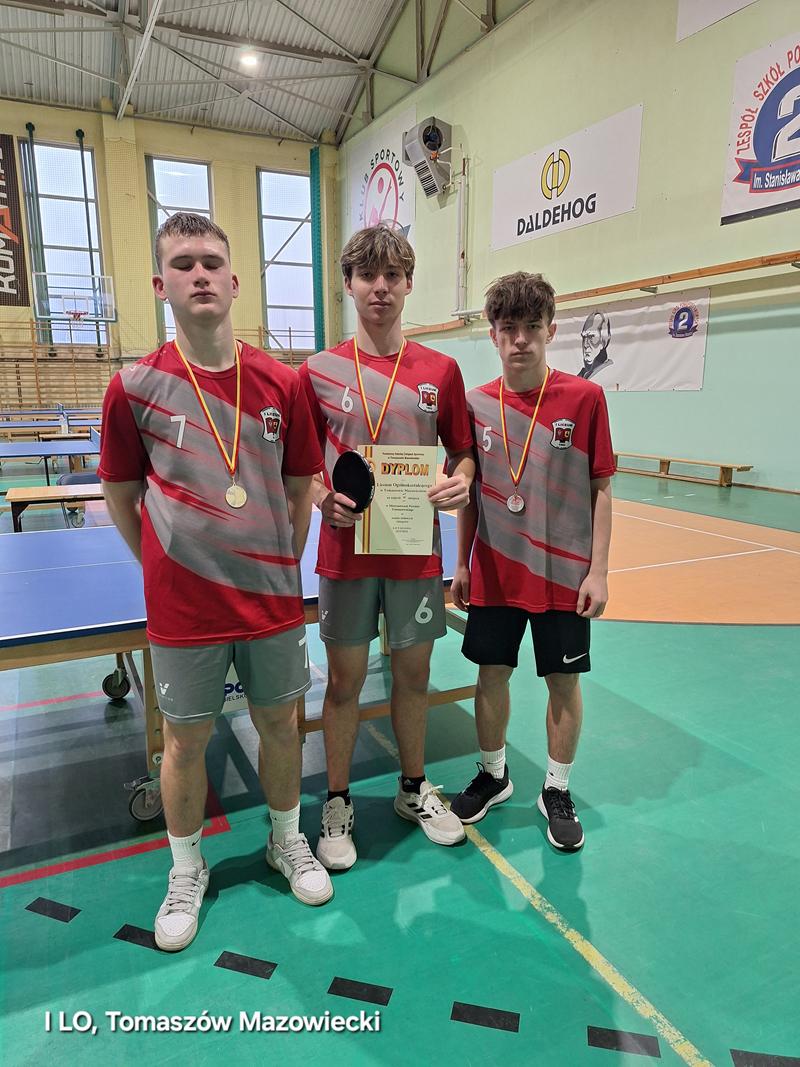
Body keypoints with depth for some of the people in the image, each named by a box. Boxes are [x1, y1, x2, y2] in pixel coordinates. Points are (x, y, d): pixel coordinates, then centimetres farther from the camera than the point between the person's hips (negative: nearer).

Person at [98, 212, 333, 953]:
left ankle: (288, 841, 43)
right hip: (182, 609, -1)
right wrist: (167, 567, 4)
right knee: (185, 740, 13)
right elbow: (121, 496, 4)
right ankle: (186, 870, 39)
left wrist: (282, 567, 5)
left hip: (272, 600, 2)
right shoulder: (134, 387, -6)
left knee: (280, 725, 16)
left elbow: (300, 488, 6)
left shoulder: (282, 384, -2)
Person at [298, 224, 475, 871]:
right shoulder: (319, 372, 0)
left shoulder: (441, 371, 3)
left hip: (417, 552, 2)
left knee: (414, 673, 14)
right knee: (344, 681, 9)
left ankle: (414, 789, 36)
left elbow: (462, 452, 9)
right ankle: (338, 803, 29)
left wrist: (462, 482, -12)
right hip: (346, 551, -1)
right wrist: (323, 498, -14)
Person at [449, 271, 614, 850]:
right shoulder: (475, 404, 0)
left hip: (564, 575, -2)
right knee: (492, 673, 13)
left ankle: (557, 791, 31)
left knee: (564, 682, 10)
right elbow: (469, 493, 7)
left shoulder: (585, 398, -7)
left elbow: (601, 489, -4)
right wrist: (462, 563, 6)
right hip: (494, 574, 2)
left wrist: (598, 571, -8)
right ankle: (493, 775, 36)